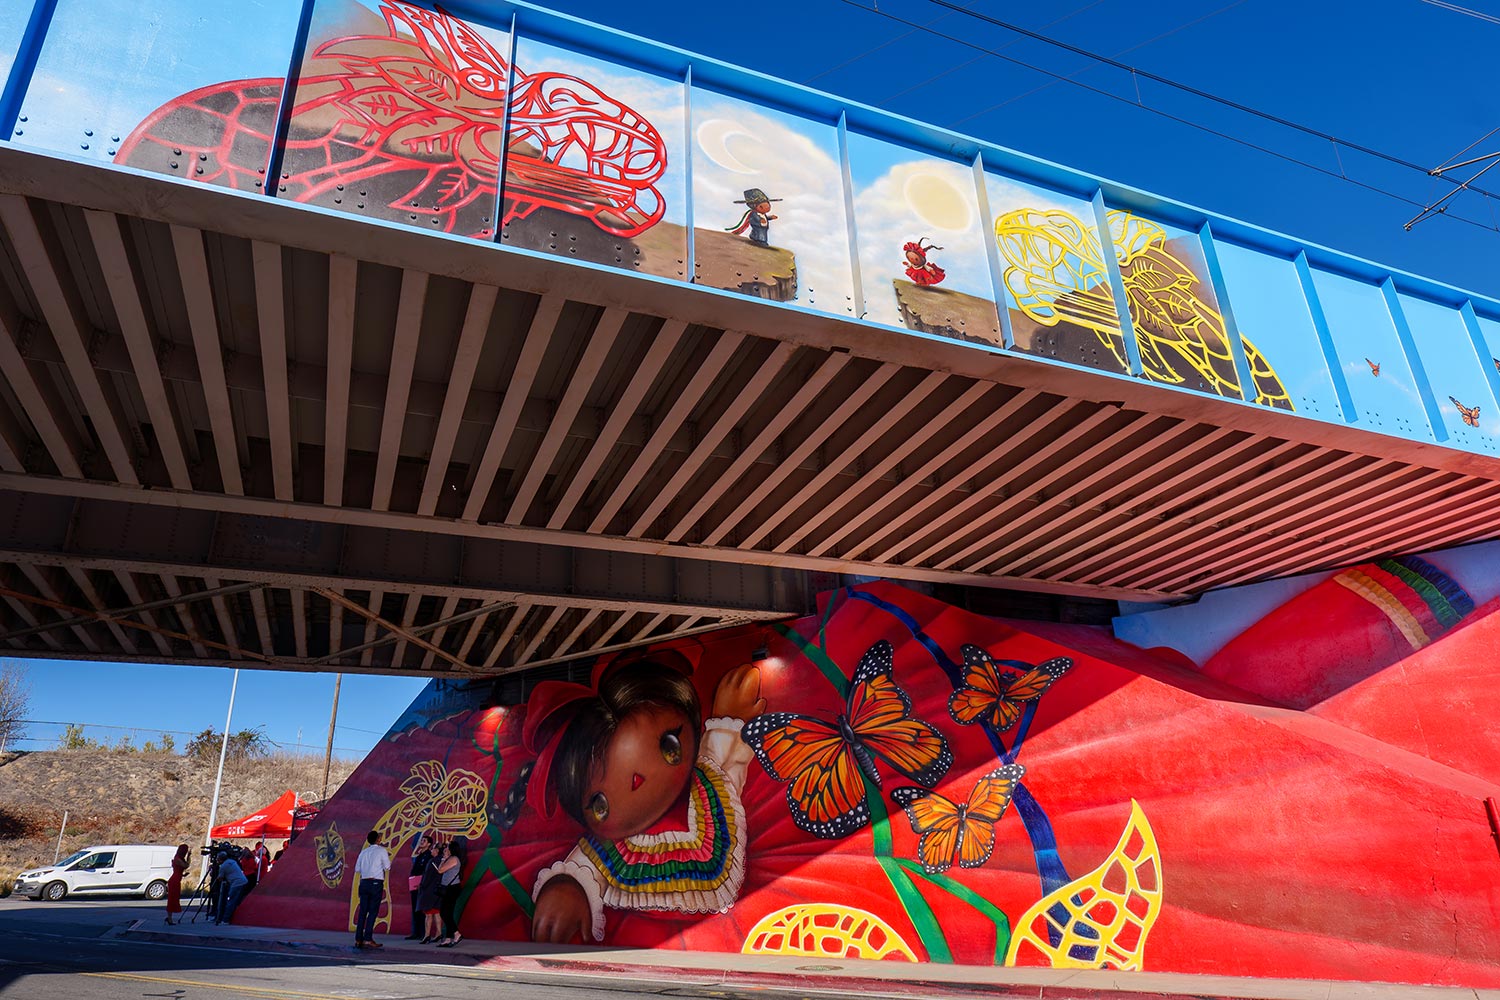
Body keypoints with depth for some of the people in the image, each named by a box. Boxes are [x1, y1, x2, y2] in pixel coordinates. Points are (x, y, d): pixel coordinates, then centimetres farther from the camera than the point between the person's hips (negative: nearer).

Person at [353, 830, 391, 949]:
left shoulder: (363, 852, 14)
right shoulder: (382, 851, -1)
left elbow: (357, 869, 15)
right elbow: (387, 868, -1)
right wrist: (387, 856, 14)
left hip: (364, 882, 5)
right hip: (376, 882, -5)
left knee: (362, 911, 7)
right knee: (373, 911, -3)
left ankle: (358, 939, 6)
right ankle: (368, 939, -8)